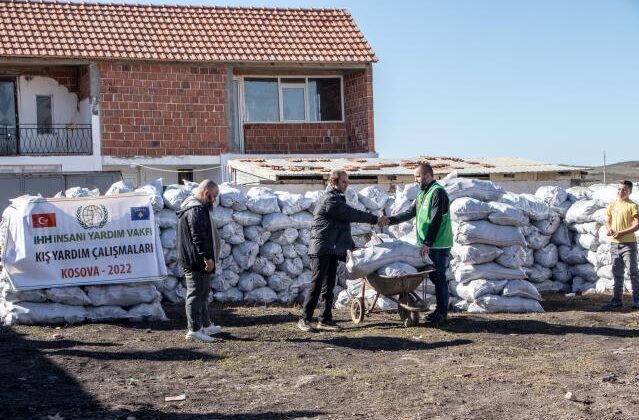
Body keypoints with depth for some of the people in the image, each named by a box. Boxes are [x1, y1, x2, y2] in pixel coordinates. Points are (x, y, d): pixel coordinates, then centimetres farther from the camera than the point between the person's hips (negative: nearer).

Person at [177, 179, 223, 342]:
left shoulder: (197, 207, 17)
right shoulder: (196, 210, -19)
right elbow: (198, 237, -26)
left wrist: (209, 257, 26)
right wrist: (207, 257, -25)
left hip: (197, 261, 11)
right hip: (196, 261, -11)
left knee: (203, 292, 19)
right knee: (196, 294, -7)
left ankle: (206, 325, 29)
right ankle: (194, 330, -3)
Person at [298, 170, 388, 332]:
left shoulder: (336, 199, 23)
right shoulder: (330, 200, -11)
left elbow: (343, 225, 27)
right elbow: (351, 214, -16)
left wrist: (352, 246, 24)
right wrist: (375, 219, -10)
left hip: (332, 250, 10)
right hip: (322, 249, -10)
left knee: (328, 286, 8)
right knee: (316, 284, -10)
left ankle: (325, 320, 10)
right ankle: (304, 319, -8)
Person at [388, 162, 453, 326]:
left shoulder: (438, 192, -14)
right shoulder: (423, 193, 16)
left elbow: (435, 221, -20)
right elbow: (410, 213, 19)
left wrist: (427, 243, -22)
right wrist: (390, 220, 8)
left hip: (439, 245, -9)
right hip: (429, 245, 9)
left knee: (439, 278, -5)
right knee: (434, 277, 12)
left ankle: (442, 314, 0)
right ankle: (439, 310, 20)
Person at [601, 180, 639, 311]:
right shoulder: (612, 205, 12)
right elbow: (608, 221, 20)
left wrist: (622, 232, -21)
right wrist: (609, 229, -3)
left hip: (628, 243, -6)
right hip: (614, 243, 6)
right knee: (617, 273, 11)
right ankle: (617, 299, 16)